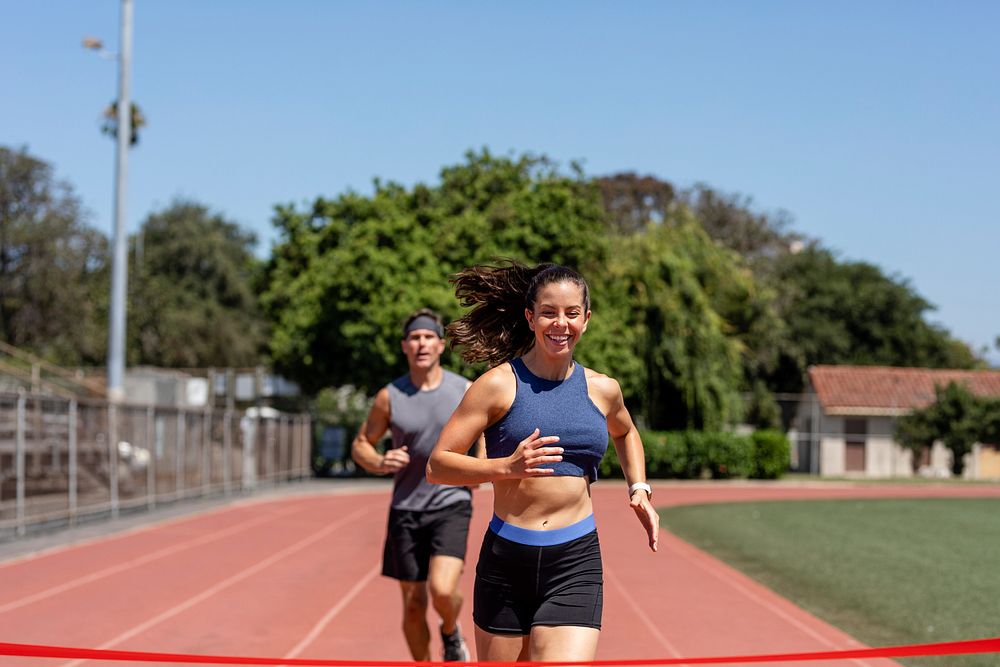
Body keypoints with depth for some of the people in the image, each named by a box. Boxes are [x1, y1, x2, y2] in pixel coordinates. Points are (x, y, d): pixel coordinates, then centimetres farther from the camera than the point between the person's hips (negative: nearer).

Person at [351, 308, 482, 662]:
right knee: (413, 604, 6)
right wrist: (380, 463, -14)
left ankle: (451, 634, 14)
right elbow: (360, 445, 8)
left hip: (451, 505, -2)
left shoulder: (466, 392, -3)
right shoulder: (389, 397, -1)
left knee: (442, 590, -20)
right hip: (406, 510, 2)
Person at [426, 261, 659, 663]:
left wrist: (639, 489, 17)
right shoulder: (499, 385, -4)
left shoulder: (602, 390, 8)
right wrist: (507, 466, -21)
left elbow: (625, 433, 33)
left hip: (575, 563, 1)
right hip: (505, 559, -1)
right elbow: (436, 466, -8)